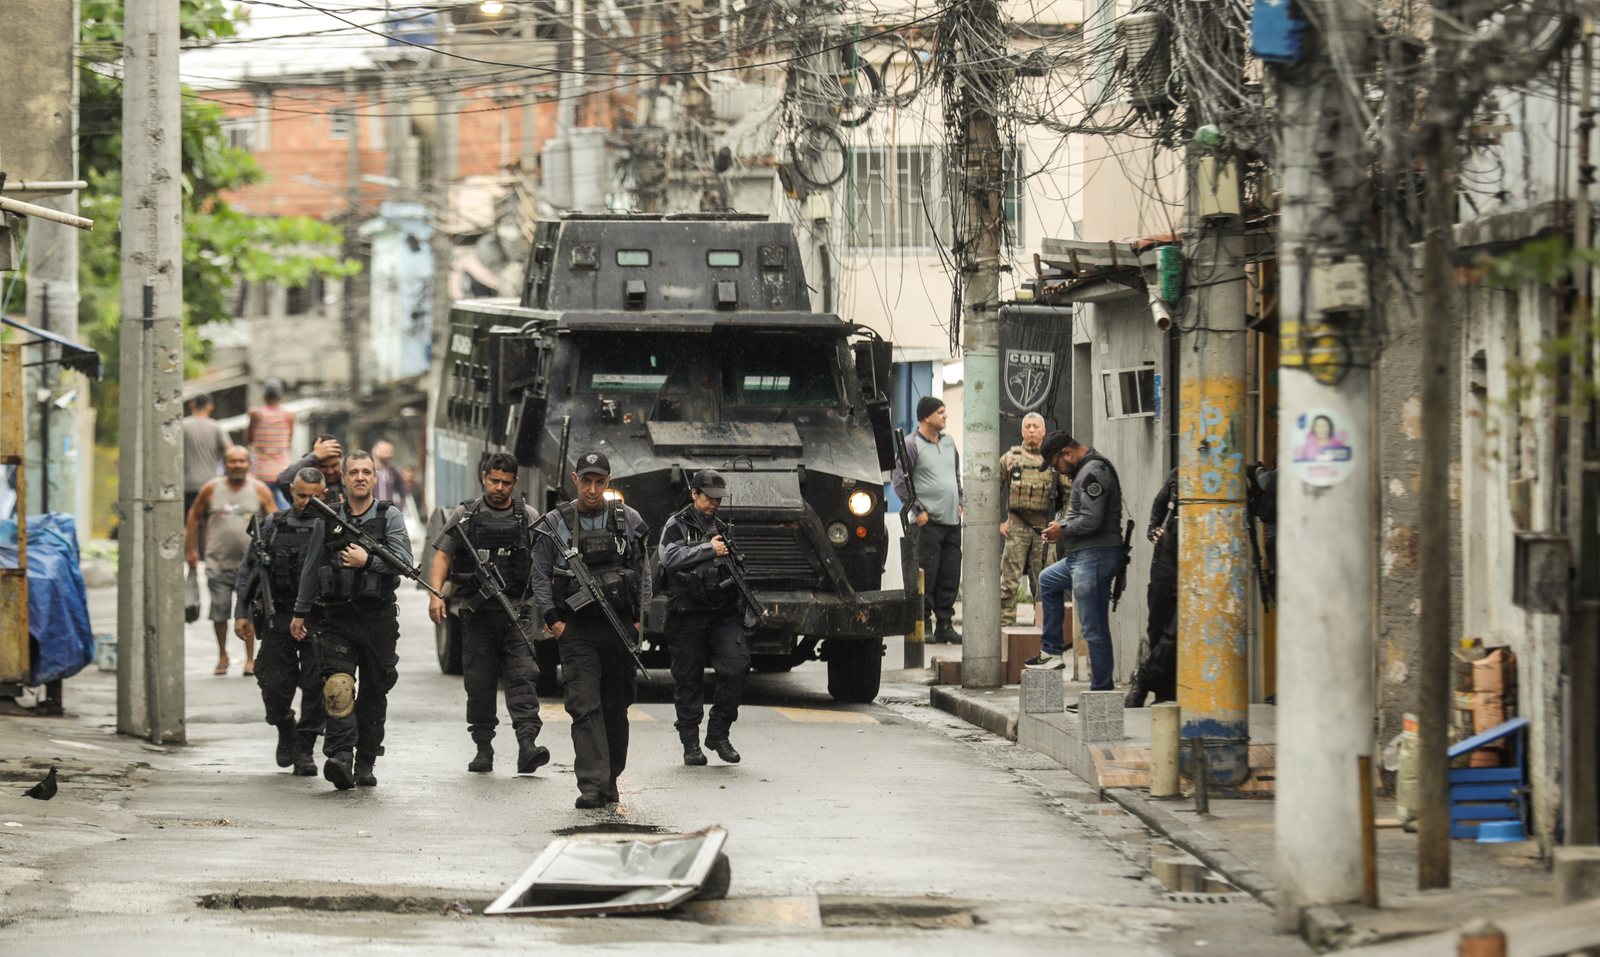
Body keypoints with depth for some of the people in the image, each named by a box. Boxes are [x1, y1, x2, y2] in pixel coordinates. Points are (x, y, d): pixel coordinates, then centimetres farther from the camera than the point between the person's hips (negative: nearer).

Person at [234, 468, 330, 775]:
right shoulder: (272, 526, 9)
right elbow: (247, 571, 14)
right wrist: (241, 613, 7)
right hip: (278, 620, 1)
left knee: (317, 687, -5)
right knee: (275, 686, -2)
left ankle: (305, 748, 8)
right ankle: (285, 731, 26)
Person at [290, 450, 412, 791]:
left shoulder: (389, 517, 4)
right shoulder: (327, 519, 9)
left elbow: (404, 560, -7)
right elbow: (311, 568, 18)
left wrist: (368, 560, -16)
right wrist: (300, 612, 20)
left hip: (378, 620, 0)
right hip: (336, 618, 0)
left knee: (374, 693, 6)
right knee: (337, 686, -17)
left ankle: (365, 764, 16)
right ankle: (340, 757, -27)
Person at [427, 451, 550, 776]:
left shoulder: (528, 518, 8)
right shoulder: (464, 516, 7)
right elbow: (442, 556, 6)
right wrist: (435, 595, -8)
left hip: (516, 612, -1)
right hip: (477, 613, 1)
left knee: (523, 677, -13)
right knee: (479, 684, 4)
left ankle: (527, 747, -22)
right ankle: (483, 748, 14)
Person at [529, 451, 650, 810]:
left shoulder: (628, 521, 6)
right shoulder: (554, 524, 2)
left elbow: (642, 573, 12)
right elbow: (540, 577, 6)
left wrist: (640, 617, 3)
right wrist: (552, 620, -4)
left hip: (619, 628, 2)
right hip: (576, 629, -2)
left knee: (615, 709, 9)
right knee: (584, 707, -11)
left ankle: (610, 780, 22)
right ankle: (591, 787, -16)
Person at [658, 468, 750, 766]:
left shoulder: (721, 529, 20)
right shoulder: (677, 525, 3)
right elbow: (670, 557, -16)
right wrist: (709, 550, -15)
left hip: (723, 615, 4)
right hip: (687, 615, -4)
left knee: (737, 666, -13)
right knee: (688, 680, 0)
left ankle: (719, 733, -1)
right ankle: (690, 744, 9)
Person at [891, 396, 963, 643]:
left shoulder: (948, 441, 15)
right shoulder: (912, 444, -6)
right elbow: (900, 483, -8)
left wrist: (959, 502, 16)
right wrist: (918, 510, -11)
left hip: (952, 520, 6)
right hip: (929, 521, -6)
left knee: (950, 576, 6)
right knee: (926, 576, -6)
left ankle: (945, 625, 12)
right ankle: (922, 625, -1)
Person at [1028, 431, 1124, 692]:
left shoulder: (1093, 473, -17)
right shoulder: (1086, 471, 16)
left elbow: (1091, 521, -24)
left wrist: (1062, 530, -8)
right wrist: (1061, 525, 10)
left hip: (1094, 557, -12)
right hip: (1081, 556, 12)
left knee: (1094, 629, -8)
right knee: (1047, 581, 31)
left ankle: (1101, 689, -5)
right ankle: (1051, 652, 32)